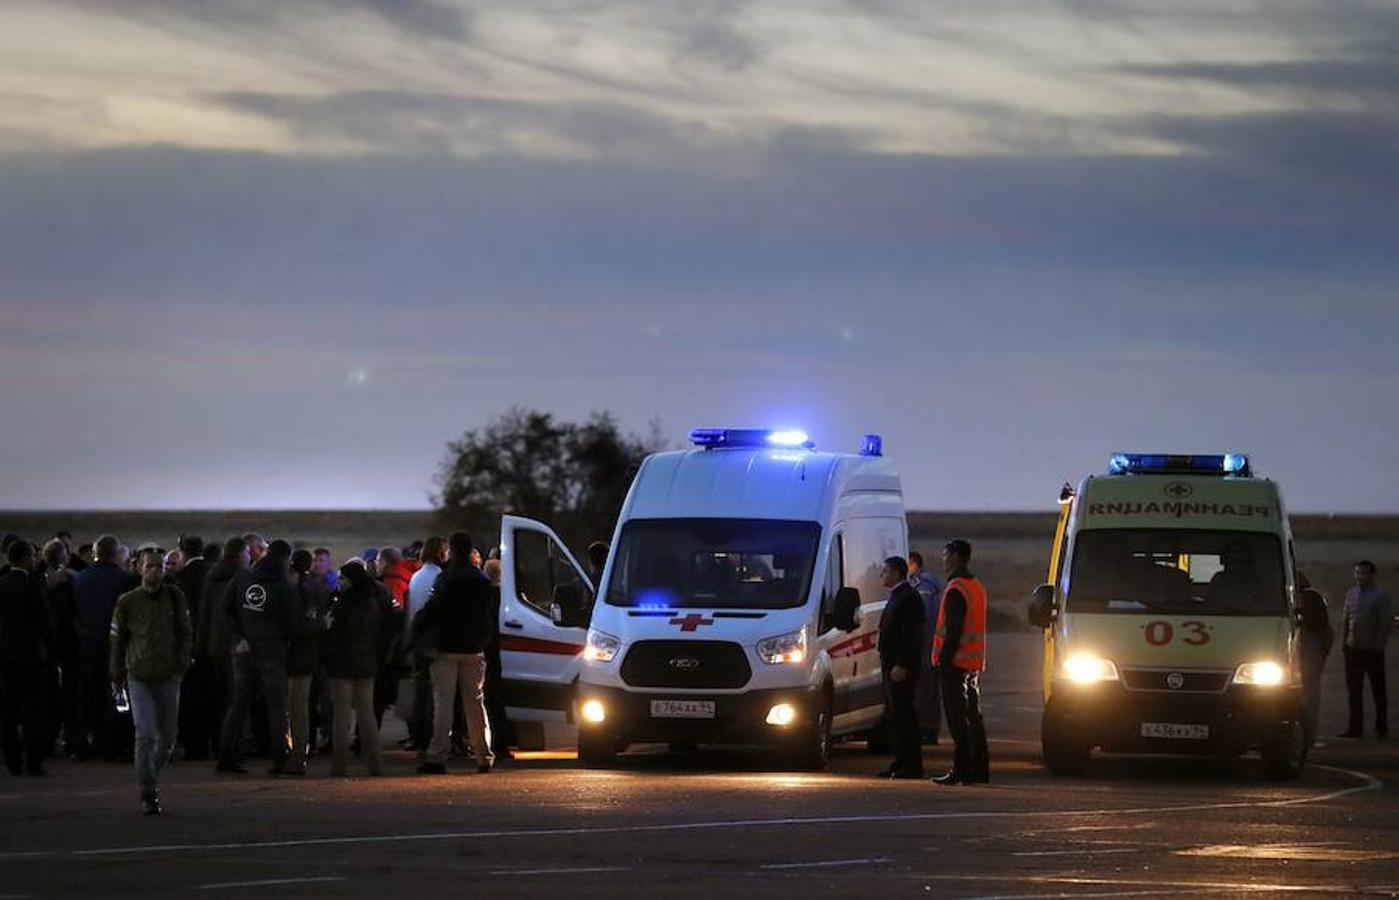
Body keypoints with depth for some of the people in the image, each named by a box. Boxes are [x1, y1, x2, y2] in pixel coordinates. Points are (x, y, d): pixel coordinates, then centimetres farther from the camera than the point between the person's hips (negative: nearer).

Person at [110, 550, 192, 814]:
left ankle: (151, 774, 35)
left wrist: (182, 666, -1)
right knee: (145, 734, -13)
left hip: (168, 677, 2)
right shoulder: (127, 602, 0)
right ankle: (147, 794, -11)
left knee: (167, 738, 9)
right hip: (139, 678, -2)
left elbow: (186, 634, 9)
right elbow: (117, 640, 9)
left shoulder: (175, 597, 4)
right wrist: (117, 674, 10)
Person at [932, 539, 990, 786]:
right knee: (973, 716, 12)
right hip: (975, 662, 9)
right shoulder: (977, 586, 16)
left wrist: (944, 659, -19)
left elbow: (953, 631, -20)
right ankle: (979, 769, 13)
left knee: (957, 718, -8)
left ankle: (961, 770, -10)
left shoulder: (955, 590, -14)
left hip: (956, 662, -9)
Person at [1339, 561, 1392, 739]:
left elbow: (1386, 622, -8)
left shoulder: (1381, 595, -5)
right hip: (1353, 648, 5)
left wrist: (1379, 643, -14)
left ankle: (1381, 728, 8)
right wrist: (1344, 640, 9)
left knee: (1378, 690, 2)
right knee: (1354, 690, 7)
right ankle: (1355, 727, 13)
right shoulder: (1351, 594, 13)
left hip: (1372, 649, -5)